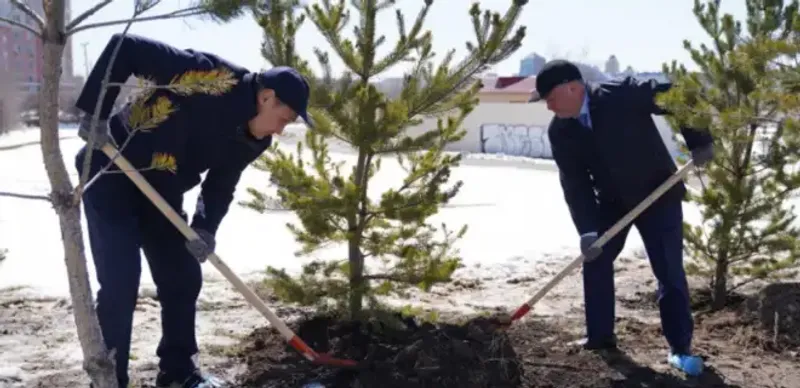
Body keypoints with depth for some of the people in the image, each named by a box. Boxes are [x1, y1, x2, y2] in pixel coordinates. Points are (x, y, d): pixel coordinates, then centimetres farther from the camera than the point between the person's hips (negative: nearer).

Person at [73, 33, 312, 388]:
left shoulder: (252, 141, -6)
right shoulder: (206, 76, -30)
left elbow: (222, 184, 3)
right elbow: (126, 48, -29)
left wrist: (205, 228, -15)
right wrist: (96, 113, -31)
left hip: (161, 191, 8)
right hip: (110, 176, -7)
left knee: (183, 278, 9)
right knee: (120, 282, -11)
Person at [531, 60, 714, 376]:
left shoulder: (623, 94, -26)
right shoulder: (560, 131, -12)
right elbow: (574, 184, -13)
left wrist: (699, 141, -23)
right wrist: (587, 230, -21)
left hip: (658, 193, -5)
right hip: (612, 200, 5)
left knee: (669, 271, -4)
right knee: (595, 261, 4)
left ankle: (681, 348, 7)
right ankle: (600, 336, 19)